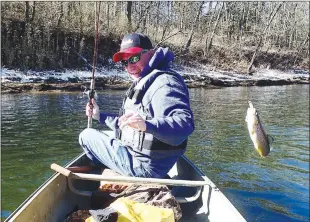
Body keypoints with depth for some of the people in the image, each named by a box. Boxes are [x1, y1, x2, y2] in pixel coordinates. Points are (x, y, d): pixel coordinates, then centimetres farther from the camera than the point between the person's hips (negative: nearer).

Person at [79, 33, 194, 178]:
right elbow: (126, 124, 22)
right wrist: (100, 116, 22)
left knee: (86, 136, 4)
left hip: (144, 167, -11)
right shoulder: (143, 82, 15)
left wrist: (147, 125, -50)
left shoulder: (164, 82, -20)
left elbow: (186, 124, -36)